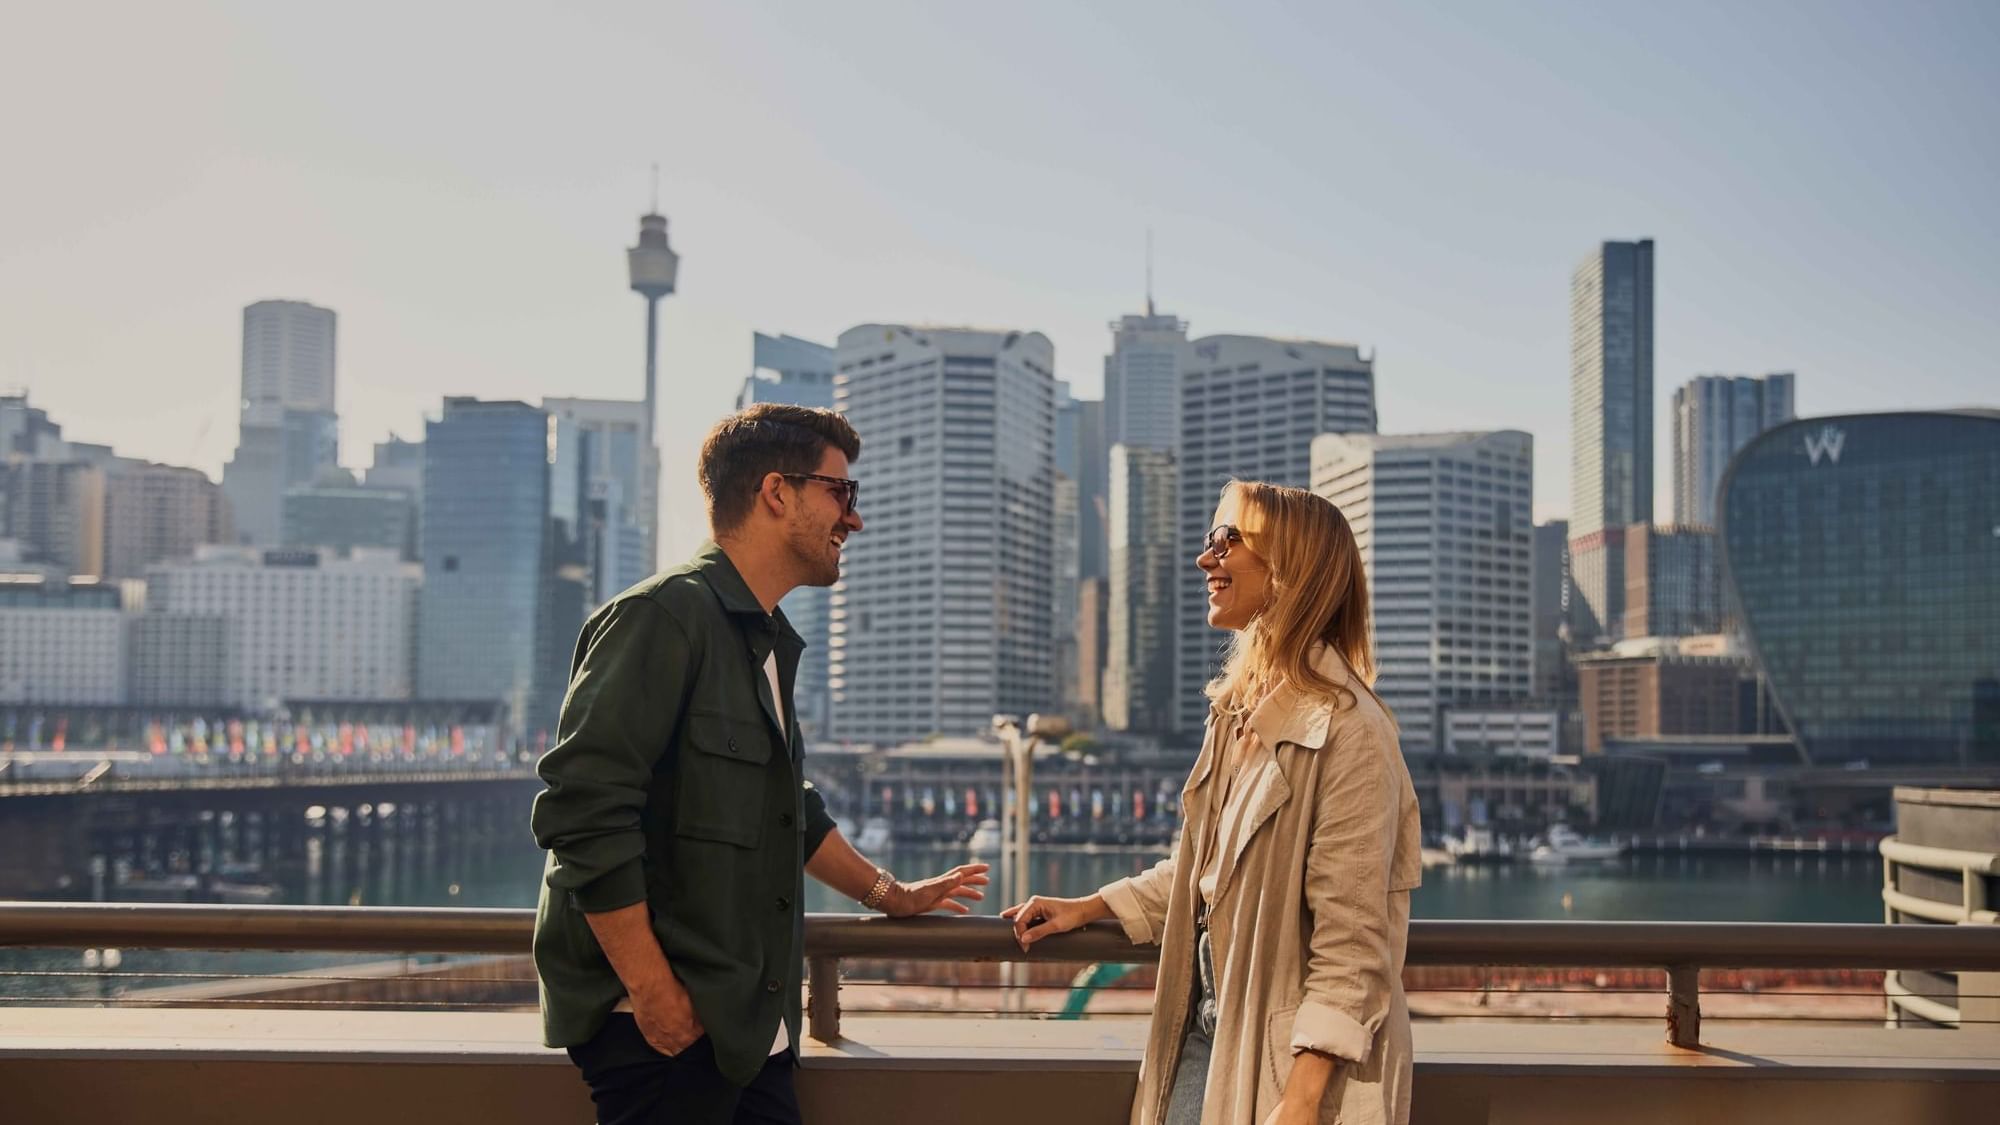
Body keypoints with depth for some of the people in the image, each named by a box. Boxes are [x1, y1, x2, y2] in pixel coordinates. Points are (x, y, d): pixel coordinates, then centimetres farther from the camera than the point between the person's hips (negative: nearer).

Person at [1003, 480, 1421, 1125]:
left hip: (1287, 1052, -7)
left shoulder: (1347, 727, -18)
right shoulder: (1240, 709, 8)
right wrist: (1088, 908, 20)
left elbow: (1351, 939, -20)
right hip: (1207, 1025, 7)